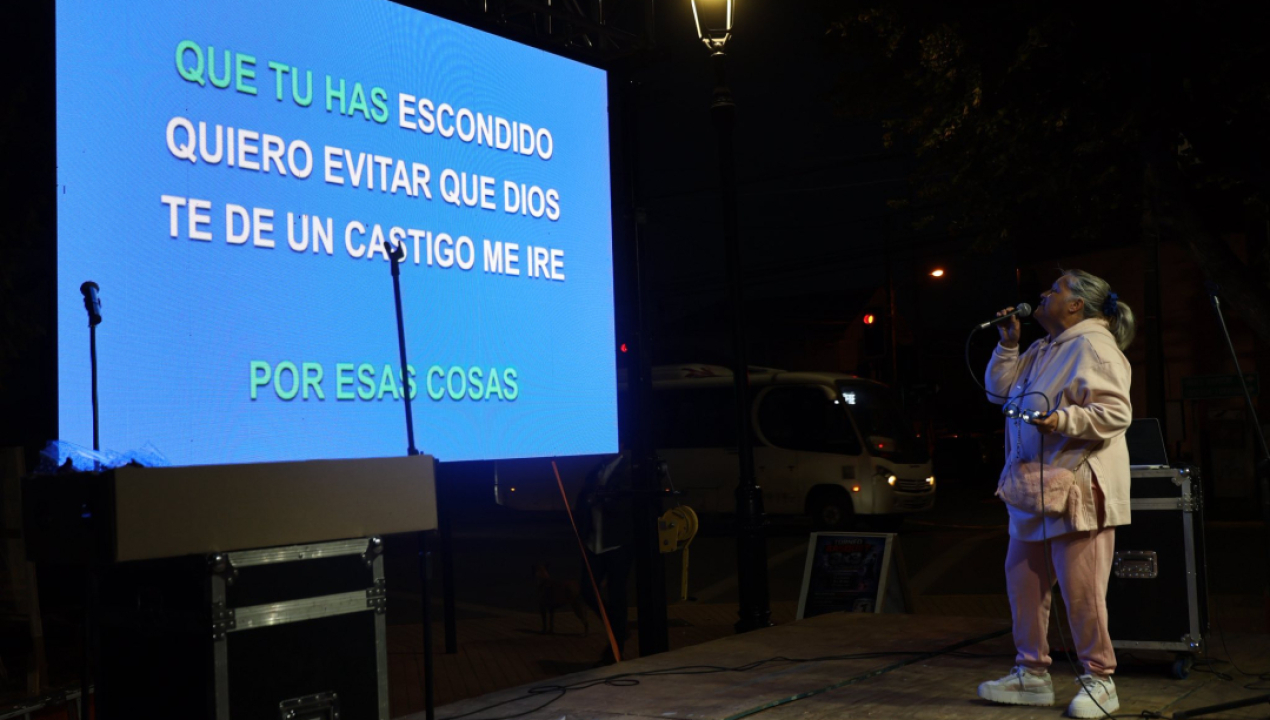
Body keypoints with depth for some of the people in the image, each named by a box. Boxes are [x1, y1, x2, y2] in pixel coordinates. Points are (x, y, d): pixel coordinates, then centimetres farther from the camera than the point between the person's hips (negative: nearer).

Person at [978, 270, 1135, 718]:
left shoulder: (1093, 345, -9)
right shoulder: (1042, 350, 19)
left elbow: (1117, 412, -17)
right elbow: (999, 391, 21)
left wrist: (1063, 419, -30)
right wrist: (1007, 345, 11)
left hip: (1078, 487, -10)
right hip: (1036, 486, 10)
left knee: (1080, 588, -6)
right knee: (1023, 580, 10)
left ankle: (1099, 681, 8)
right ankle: (1032, 676, 19)